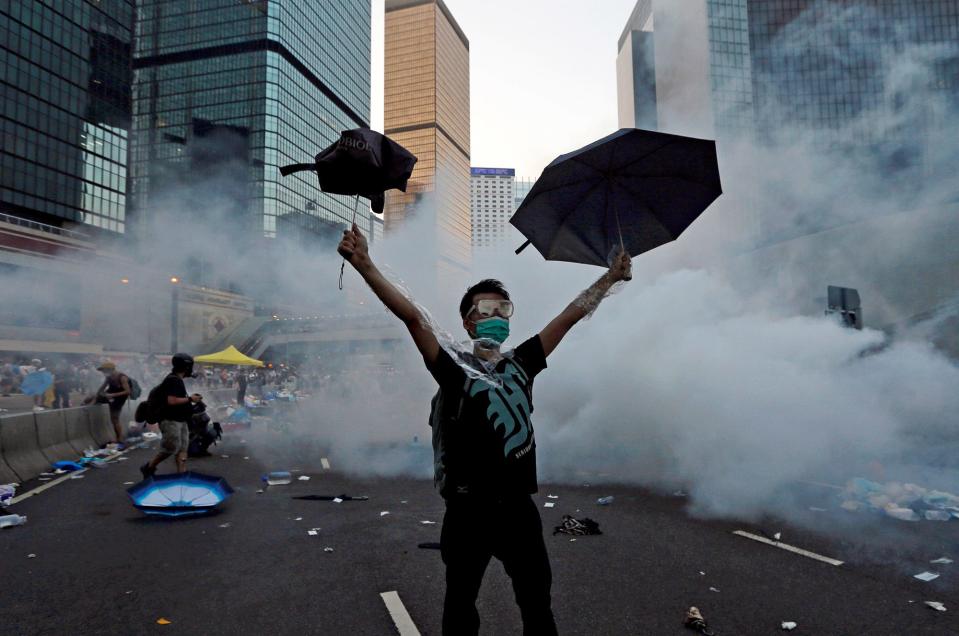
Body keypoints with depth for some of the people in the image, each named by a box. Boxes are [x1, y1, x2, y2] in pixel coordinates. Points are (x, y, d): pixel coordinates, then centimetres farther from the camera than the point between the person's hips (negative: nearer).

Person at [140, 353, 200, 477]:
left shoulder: (177, 380, 15)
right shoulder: (173, 380, -17)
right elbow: (171, 401, -26)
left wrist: (189, 399, 14)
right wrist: (189, 399, -18)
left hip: (181, 420, 10)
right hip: (170, 420, -10)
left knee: (182, 448, 6)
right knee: (171, 448, -6)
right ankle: (149, 467, 12)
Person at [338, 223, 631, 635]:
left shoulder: (521, 364, 5)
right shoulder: (455, 368, -7)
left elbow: (572, 315, 9)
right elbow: (412, 317, -19)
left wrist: (610, 278, 12)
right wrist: (365, 265, -27)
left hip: (519, 506, 4)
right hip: (469, 510, -4)